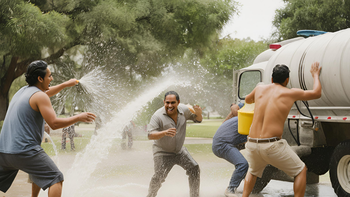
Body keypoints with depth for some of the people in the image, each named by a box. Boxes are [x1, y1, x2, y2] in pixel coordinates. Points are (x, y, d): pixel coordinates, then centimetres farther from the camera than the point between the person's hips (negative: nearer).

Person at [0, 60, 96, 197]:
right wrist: (79, 117, -6)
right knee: (56, 179, -3)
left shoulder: (23, 91, 18)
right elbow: (54, 123, -15)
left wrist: (65, 85, 42)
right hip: (25, 151, -9)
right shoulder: (40, 96, -9)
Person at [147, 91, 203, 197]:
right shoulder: (157, 116, -24)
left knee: (194, 168, -4)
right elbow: (150, 135, -31)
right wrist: (165, 132, -50)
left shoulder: (183, 110, -8)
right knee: (158, 177, -17)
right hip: (163, 153, -5)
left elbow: (198, 120, 5)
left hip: (180, 150, 5)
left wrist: (198, 113, -20)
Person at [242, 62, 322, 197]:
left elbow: (247, 100, 34)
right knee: (301, 171, 15)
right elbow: (316, 93, 16)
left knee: (252, 172, 34)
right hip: (272, 145, -5)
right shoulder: (290, 93, 2)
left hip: (252, 144, 5)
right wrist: (315, 74, 32)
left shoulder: (260, 89, 12)